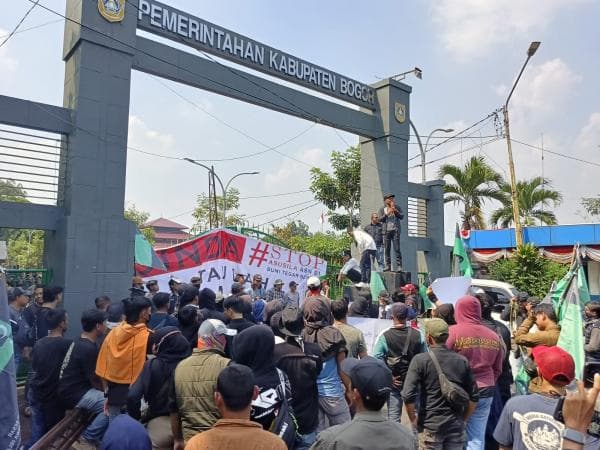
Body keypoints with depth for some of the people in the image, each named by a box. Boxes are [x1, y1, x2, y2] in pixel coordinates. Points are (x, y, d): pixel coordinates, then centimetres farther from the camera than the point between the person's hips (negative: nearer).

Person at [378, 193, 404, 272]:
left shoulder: (397, 207, 10)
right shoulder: (382, 209, 9)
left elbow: (402, 216, -1)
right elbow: (380, 219, -2)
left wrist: (395, 211, -16)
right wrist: (387, 213, -16)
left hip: (395, 230, -1)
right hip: (386, 231, 1)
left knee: (397, 249, -6)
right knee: (387, 249, 1)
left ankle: (399, 266, -6)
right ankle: (388, 266, 6)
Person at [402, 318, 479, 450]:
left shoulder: (420, 360, -13)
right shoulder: (462, 361, -1)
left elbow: (408, 395, -17)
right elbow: (474, 397, 3)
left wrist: (414, 420, -3)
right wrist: (463, 419, 14)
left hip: (430, 425, -3)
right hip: (456, 426, 3)